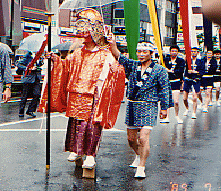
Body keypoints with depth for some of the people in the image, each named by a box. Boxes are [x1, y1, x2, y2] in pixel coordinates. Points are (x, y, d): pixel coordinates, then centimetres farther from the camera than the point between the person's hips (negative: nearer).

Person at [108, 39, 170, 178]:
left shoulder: (159, 70, -1)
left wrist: (164, 108, -1)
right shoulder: (132, 65, 8)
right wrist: (113, 45, -21)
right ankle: (139, 156, 42)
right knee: (131, 138, 13)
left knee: (144, 138, -15)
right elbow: (119, 57, -4)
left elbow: (164, 90, 1)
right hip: (132, 105, 4)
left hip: (149, 106, -4)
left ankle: (141, 168, -5)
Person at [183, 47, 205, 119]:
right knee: (184, 98, 5)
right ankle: (187, 109, 33)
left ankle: (194, 113, 5)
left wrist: (194, 72, -13)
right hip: (187, 80, 1)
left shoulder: (200, 61, 6)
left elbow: (202, 72, 1)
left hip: (196, 81, -1)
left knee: (195, 98, -8)